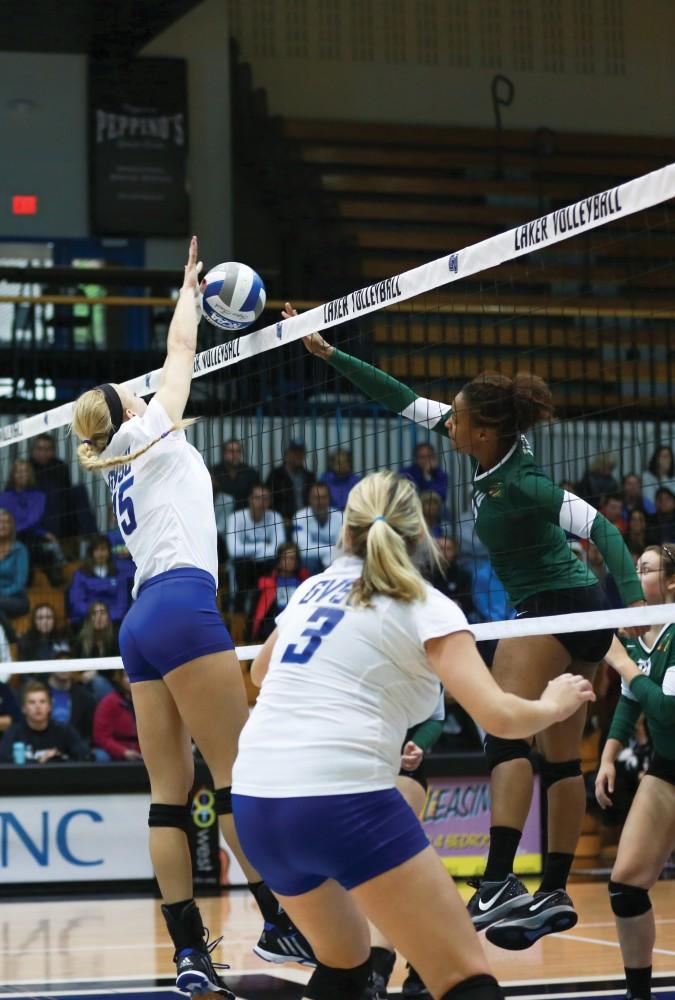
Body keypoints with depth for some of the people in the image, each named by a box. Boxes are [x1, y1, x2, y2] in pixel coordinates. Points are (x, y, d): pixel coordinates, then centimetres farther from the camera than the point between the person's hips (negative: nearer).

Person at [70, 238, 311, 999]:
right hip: (182, 605, -8)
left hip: (141, 621, 8)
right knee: (238, 774, -10)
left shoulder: (117, 470, 27)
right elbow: (181, 350, 20)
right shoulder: (150, 435, 9)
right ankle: (278, 922, -13)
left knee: (170, 793, -1)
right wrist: (190, 288, 36)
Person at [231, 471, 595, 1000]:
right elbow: (499, 716, -9)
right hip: (344, 799, -7)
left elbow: (261, 673, 39)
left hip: (255, 802, 7)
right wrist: (553, 706, 11)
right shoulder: (425, 606, 1)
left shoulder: (314, 588, 19)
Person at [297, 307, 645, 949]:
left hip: (551, 608, -10)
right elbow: (406, 402, 7)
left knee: (506, 736, -19)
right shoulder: (491, 448, 2)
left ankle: (499, 883, -30)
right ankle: (555, 893, 13)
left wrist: (636, 603, -37)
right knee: (561, 758, 10)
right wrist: (329, 354, 7)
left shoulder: (519, 484, -22)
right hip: (580, 612, 10)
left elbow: (601, 528, -26)